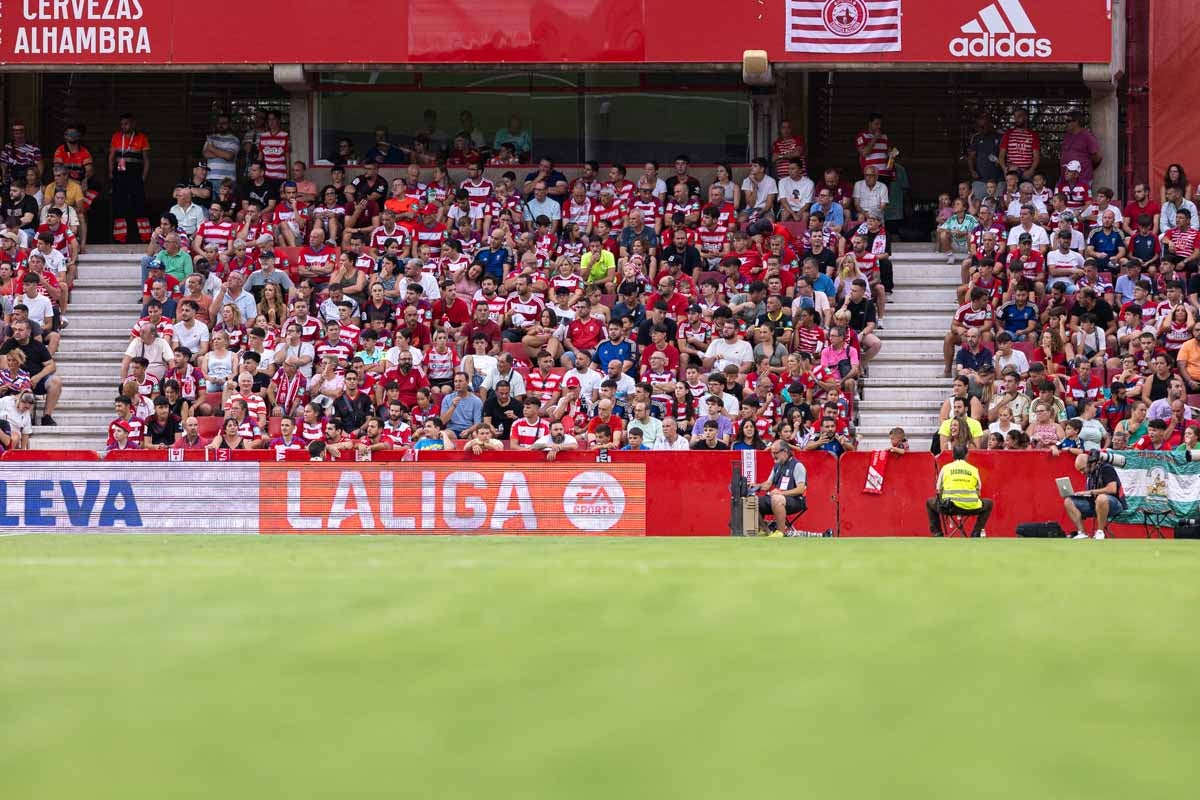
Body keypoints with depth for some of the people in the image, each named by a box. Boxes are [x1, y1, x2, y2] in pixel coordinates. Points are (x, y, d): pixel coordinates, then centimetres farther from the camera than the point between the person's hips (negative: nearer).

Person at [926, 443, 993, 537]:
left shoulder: (946, 468, 12)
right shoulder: (973, 469, 12)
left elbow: (939, 491, 17)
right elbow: (978, 492, 18)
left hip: (949, 508, 0)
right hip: (970, 508, 0)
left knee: (930, 503, 30)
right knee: (988, 504, 31)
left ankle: (937, 533, 18)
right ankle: (976, 532, 19)